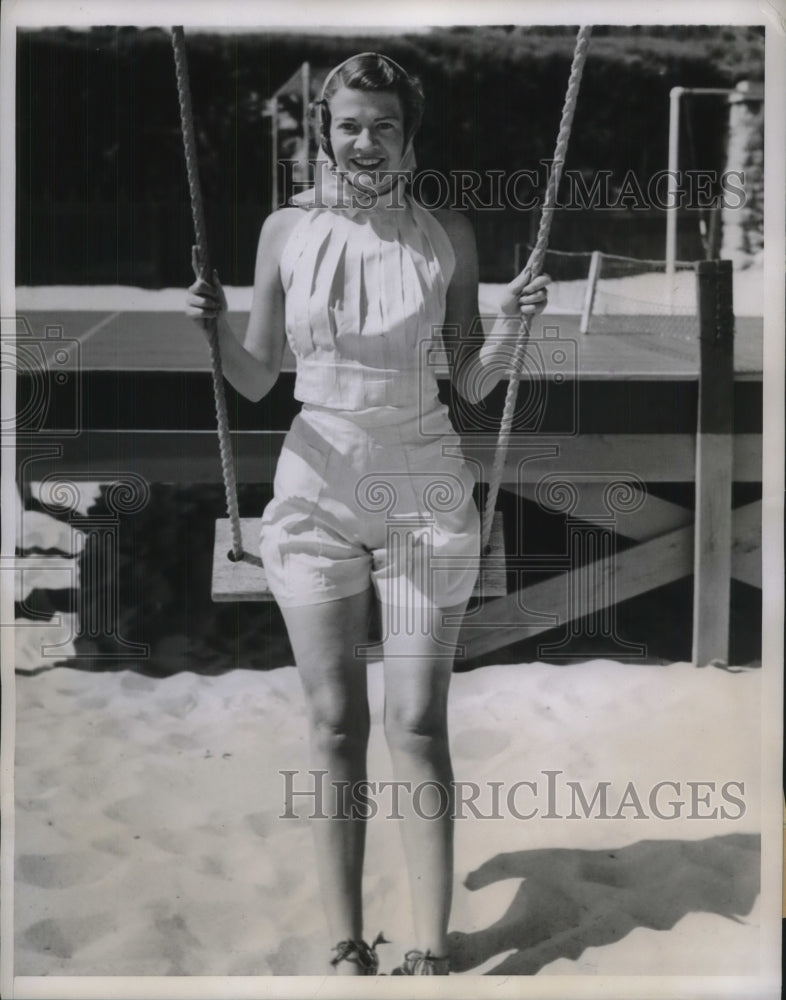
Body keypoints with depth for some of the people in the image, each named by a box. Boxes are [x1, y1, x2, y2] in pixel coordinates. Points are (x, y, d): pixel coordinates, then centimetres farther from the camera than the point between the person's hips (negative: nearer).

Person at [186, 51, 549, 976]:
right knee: (335, 726, 5)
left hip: (425, 494, -1)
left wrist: (511, 325, -14)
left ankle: (431, 951, 9)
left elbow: (470, 385, 4)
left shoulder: (446, 237, -1)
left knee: (418, 727, -1)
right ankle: (347, 947, 15)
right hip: (318, 489, 1)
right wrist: (215, 328, -13)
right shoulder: (287, 231, 1)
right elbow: (254, 382, 6)